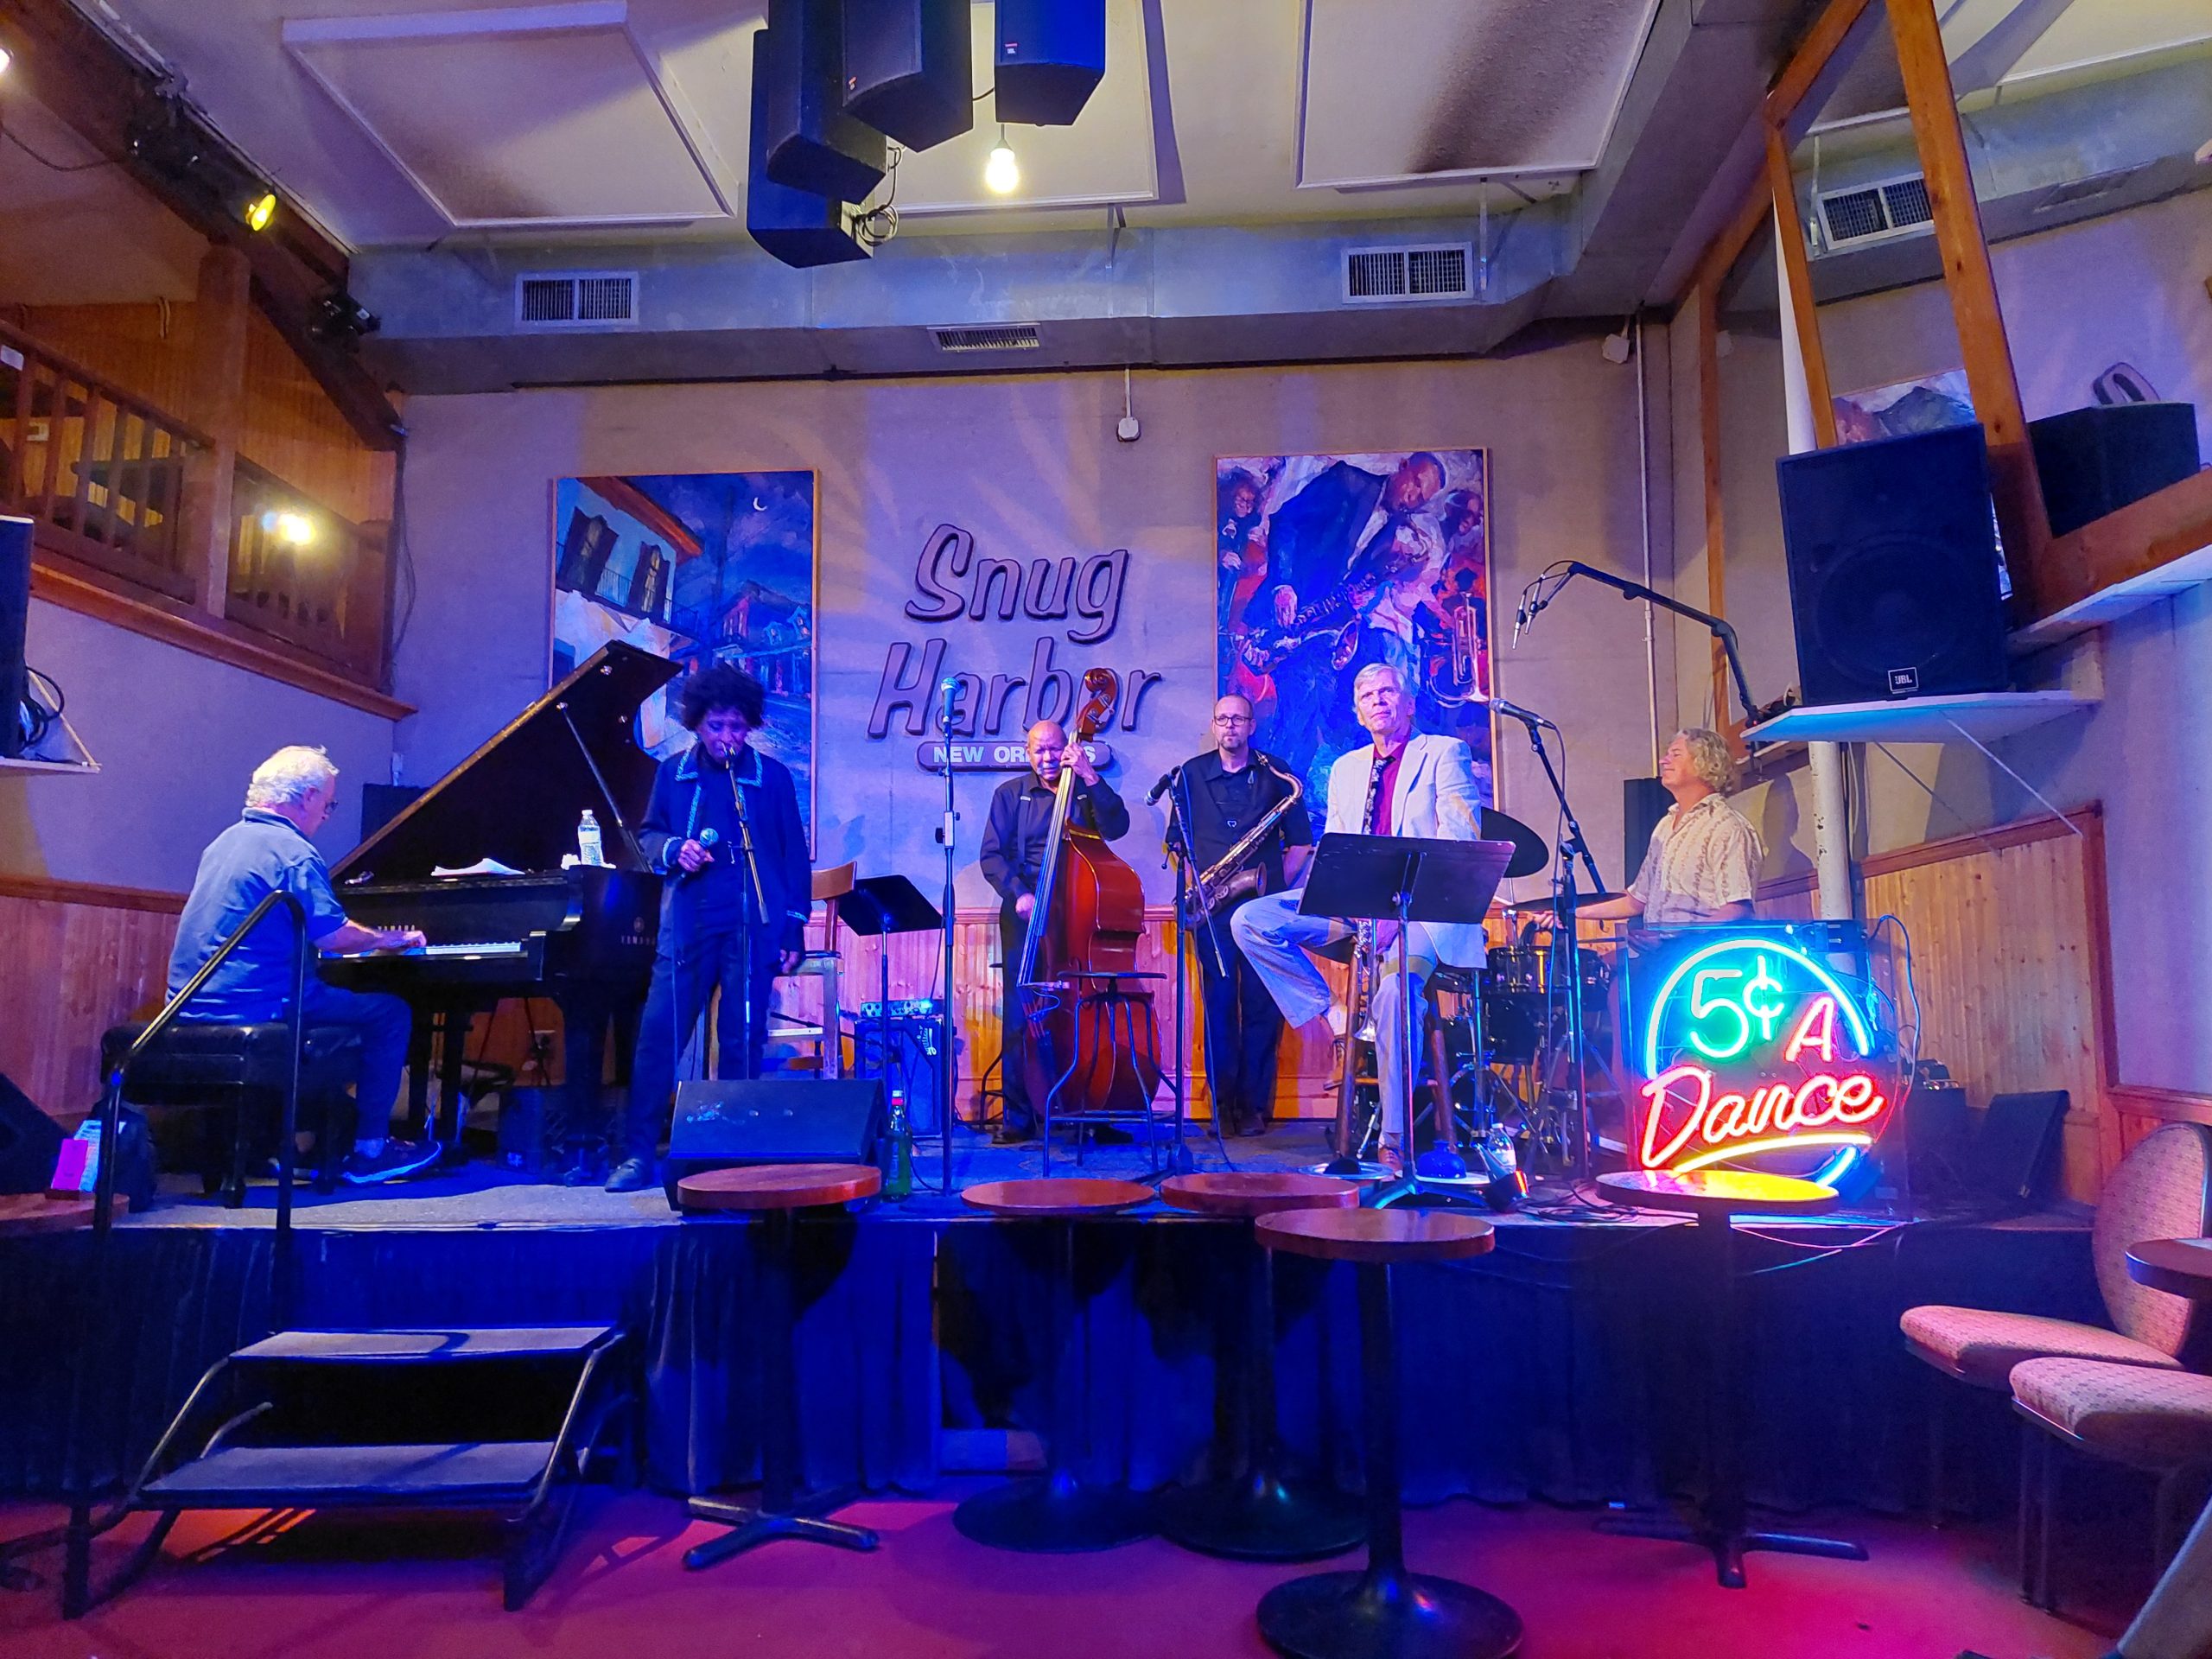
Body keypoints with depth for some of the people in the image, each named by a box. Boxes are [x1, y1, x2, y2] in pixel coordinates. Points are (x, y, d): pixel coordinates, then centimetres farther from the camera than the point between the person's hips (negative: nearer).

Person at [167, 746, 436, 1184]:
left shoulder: (229, 840, 16)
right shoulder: (293, 851, -14)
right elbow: (332, 936, -18)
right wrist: (388, 939, 1)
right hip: (253, 1006, -10)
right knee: (390, 1013, 2)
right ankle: (369, 1152, 3)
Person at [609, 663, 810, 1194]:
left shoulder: (772, 776, 5)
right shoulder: (673, 772, 10)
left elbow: (795, 858, 6)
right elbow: (647, 834, 18)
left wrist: (793, 932, 2)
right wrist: (673, 850, -6)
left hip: (753, 928, -1)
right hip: (686, 925, 1)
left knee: (743, 1040, 2)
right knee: (659, 1033, -3)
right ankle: (637, 1154, 7)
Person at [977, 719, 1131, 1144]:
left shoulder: (1088, 791, 12)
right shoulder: (1011, 794, 12)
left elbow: (1117, 827, -7)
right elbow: (992, 856, 5)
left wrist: (1091, 776, -13)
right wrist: (1019, 894, -11)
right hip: (1025, 912, 0)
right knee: (1019, 1010, -6)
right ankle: (1018, 1114, 1)